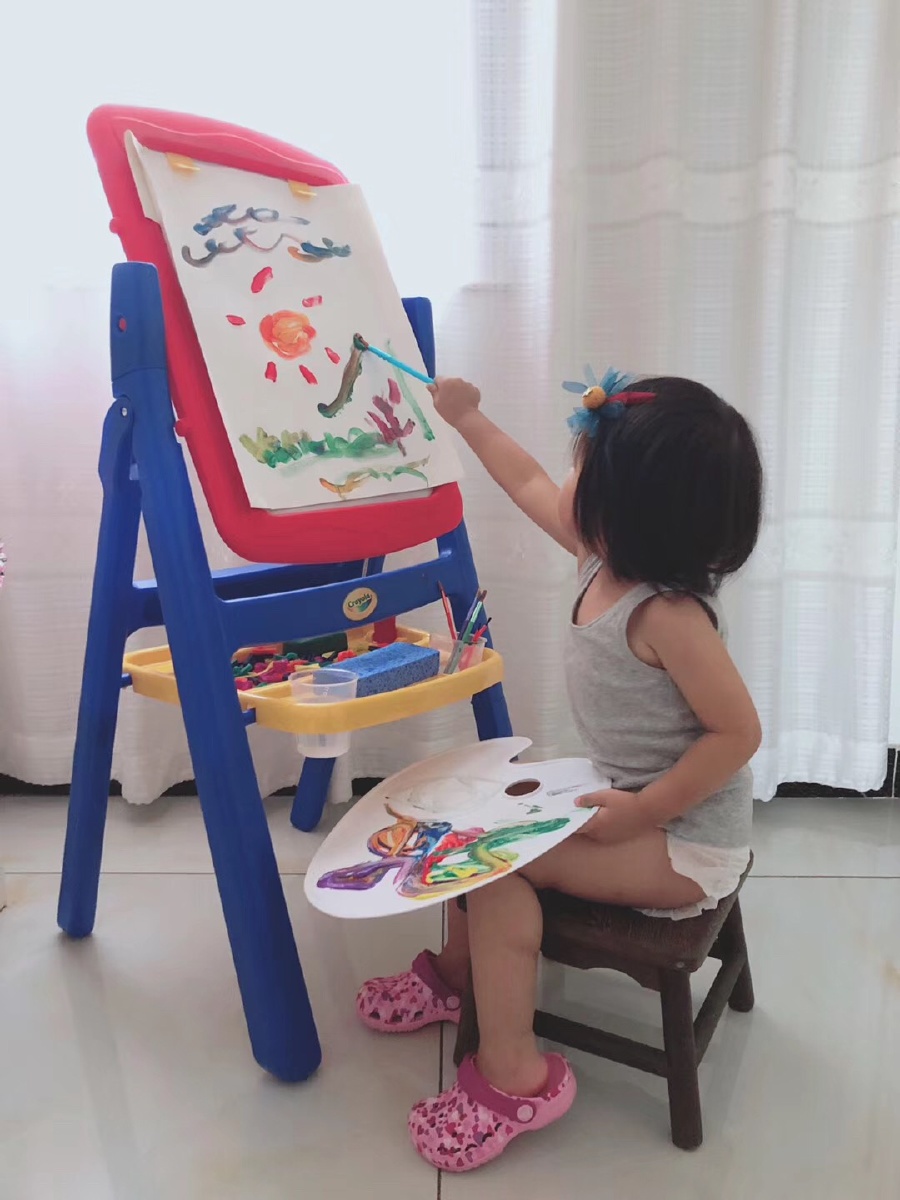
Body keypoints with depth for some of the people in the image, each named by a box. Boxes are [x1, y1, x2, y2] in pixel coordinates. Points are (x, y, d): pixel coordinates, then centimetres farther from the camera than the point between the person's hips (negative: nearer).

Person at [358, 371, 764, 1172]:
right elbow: (530, 487, 11)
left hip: (686, 846, -9)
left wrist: (643, 812, -24)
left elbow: (738, 732, -24)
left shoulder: (667, 615, -29)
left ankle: (513, 1074, -1)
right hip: (633, 803, 9)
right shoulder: (605, 558, -4)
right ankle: (461, 970, 31)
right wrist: (466, 419, 20)